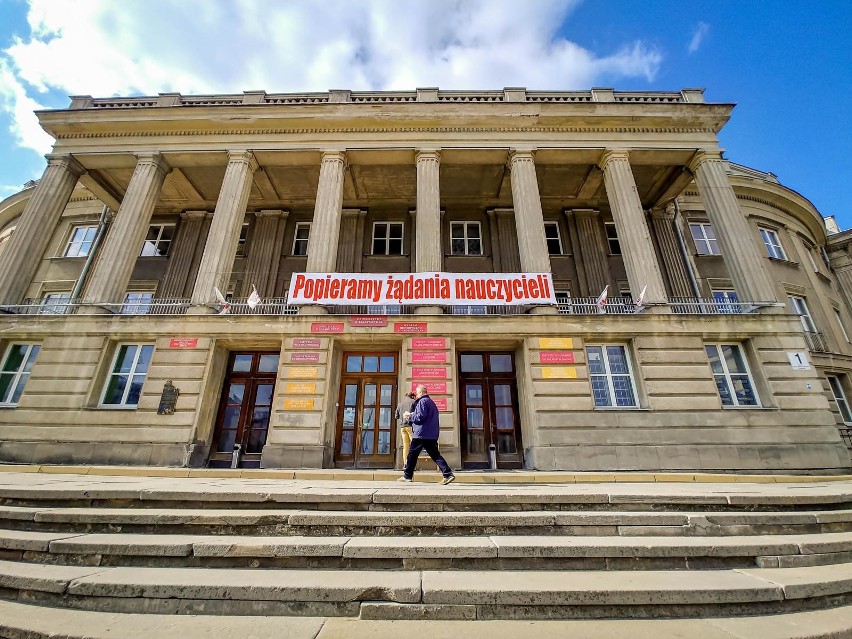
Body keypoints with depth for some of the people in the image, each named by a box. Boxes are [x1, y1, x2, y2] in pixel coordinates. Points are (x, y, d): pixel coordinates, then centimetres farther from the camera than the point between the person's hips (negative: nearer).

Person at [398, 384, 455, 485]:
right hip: (432, 435, 9)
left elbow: (420, 416, -18)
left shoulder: (422, 401, -9)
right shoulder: (432, 402, 21)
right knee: (435, 455, 5)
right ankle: (448, 474, -5)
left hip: (421, 434, -9)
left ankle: (407, 476, 13)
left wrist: (410, 415, -4)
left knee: (412, 454, 4)